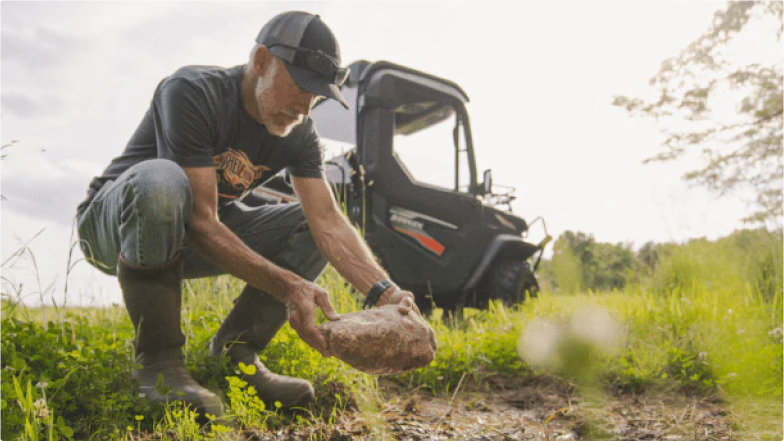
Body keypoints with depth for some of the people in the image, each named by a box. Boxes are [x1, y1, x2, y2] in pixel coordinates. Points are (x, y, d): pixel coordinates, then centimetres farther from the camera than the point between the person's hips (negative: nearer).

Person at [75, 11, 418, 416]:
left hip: (181, 244, 6)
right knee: (160, 180, -40)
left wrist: (385, 293, -34)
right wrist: (287, 286, -43)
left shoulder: (299, 134, -8)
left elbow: (328, 221, -18)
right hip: (111, 225, -5)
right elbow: (199, 222, -34)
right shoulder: (192, 92, -27)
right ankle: (157, 363, -25)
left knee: (311, 225, -8)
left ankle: (234, 353, -10)